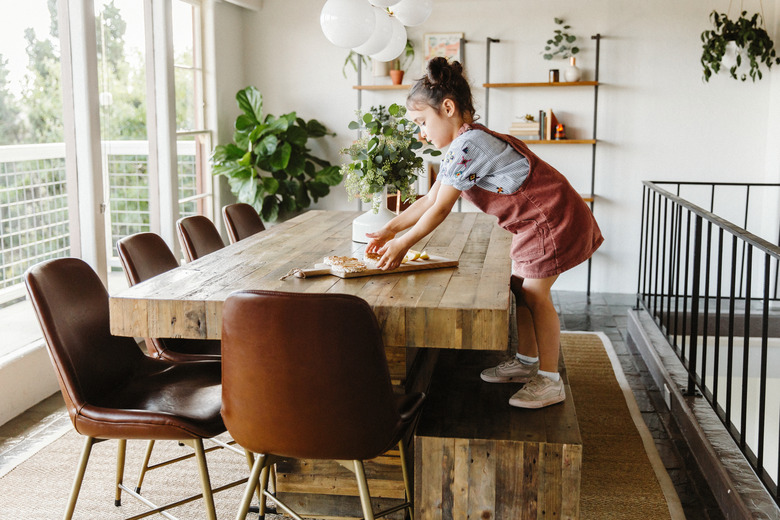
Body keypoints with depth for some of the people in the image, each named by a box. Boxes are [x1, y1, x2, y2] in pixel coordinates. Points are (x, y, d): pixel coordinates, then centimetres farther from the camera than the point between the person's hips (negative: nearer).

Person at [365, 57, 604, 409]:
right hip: (534, 222, 10)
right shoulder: (460, 148, 8)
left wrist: (402, 244, -12)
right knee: (520, 288, 14)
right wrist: (389, 230, 10)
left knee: (535, 294, -6)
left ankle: (550, 381, 5)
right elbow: (429, 200, 12)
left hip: (553, 219, -10)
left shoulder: (468, 145, -25)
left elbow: (440, 210, -21)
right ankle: (527, 362, 27)